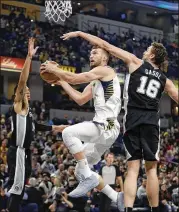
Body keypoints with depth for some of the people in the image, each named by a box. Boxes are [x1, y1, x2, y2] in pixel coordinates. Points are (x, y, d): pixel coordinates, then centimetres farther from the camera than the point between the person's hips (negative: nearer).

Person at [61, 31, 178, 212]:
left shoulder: (136, 63, 9)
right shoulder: (164, 80, 17)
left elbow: (106, 46, 9)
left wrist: (79, 33, 13)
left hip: (133, 120, -1)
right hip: (151, 121, 1)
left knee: (133, 169, -2)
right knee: (151, 169, 7)